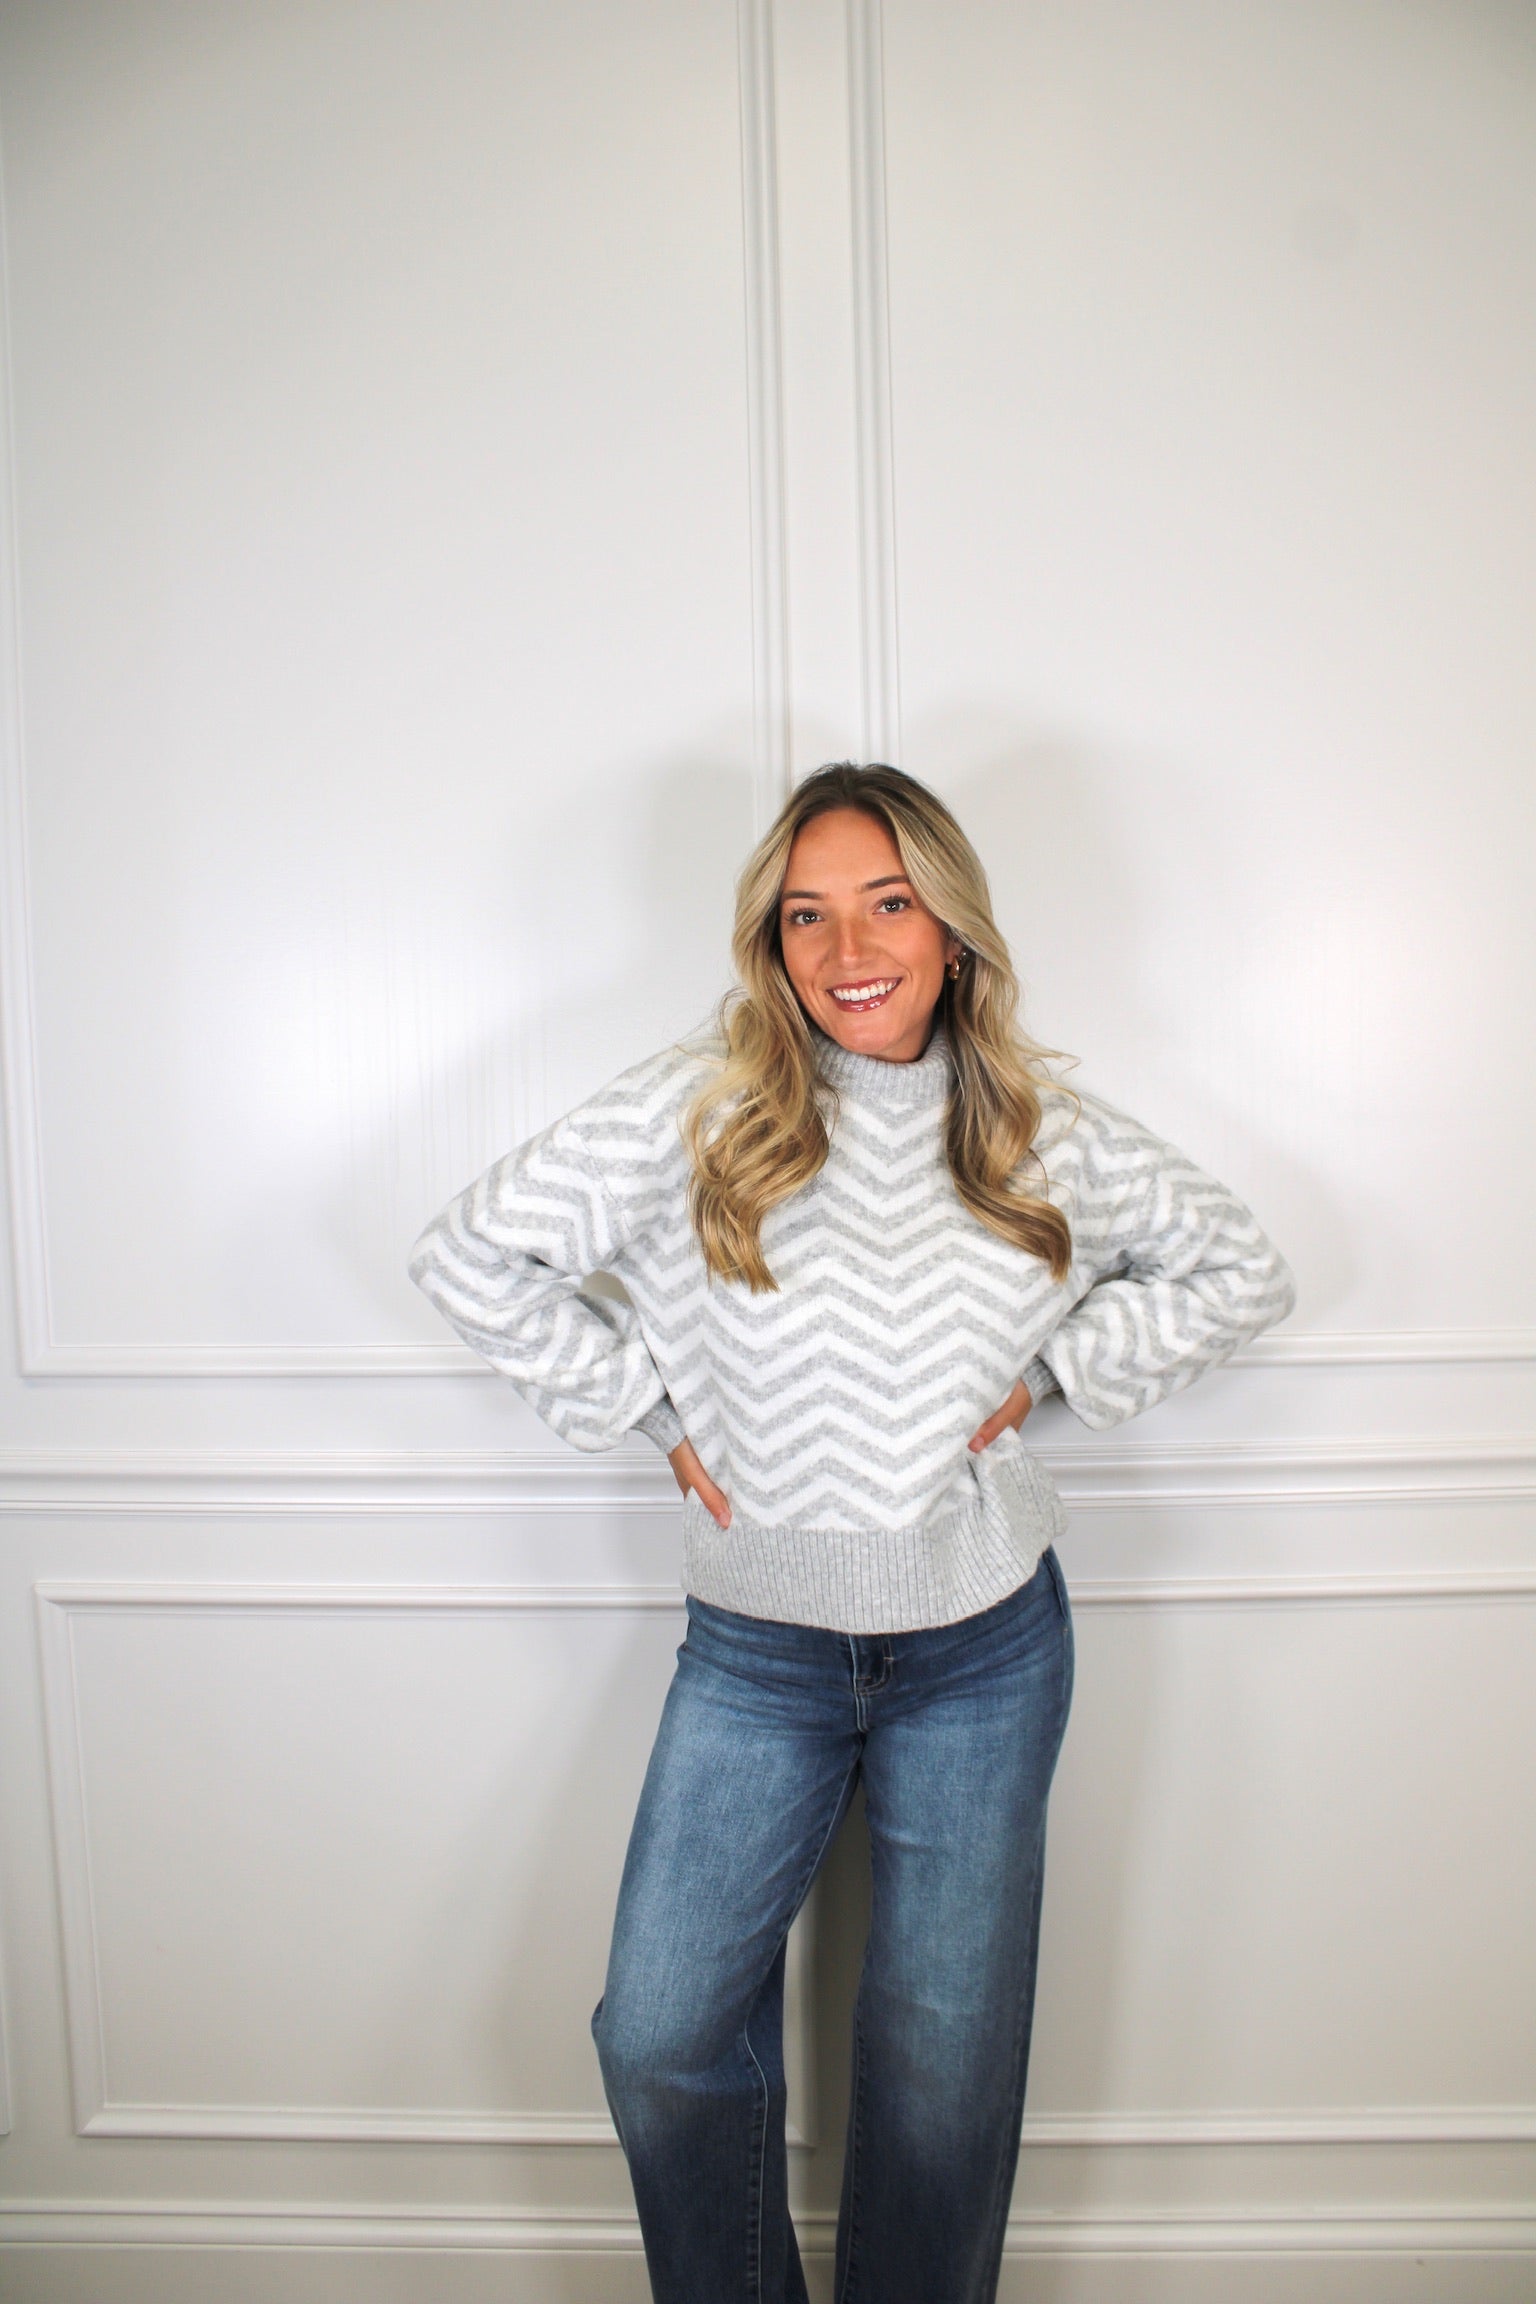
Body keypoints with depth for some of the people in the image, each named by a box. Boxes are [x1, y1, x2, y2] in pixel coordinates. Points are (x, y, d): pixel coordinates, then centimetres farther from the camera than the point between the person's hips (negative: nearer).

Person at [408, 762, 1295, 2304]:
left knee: (948, 2060, 13)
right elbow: (470, 1257, -9)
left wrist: (1046, 1371, -4)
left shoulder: (1042, 1136, -4)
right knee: (663, 2038, 3)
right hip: (755, 1651, 0)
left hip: (984, 1649, 1)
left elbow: (1237, 1270, 8)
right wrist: (653, 1409, -9)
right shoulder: (698, 1112, -12)